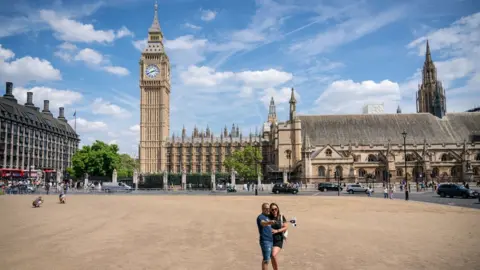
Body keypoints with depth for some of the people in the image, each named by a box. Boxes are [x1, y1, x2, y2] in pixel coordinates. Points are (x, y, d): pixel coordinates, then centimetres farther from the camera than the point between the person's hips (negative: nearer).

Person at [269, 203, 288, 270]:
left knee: (274, 255, -19)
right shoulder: (269, 217, 0)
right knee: (272, 257, 10)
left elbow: (286, 227, -3)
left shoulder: (281, 217, -3)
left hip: (278, 240, -2)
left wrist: (277, 231, -13)